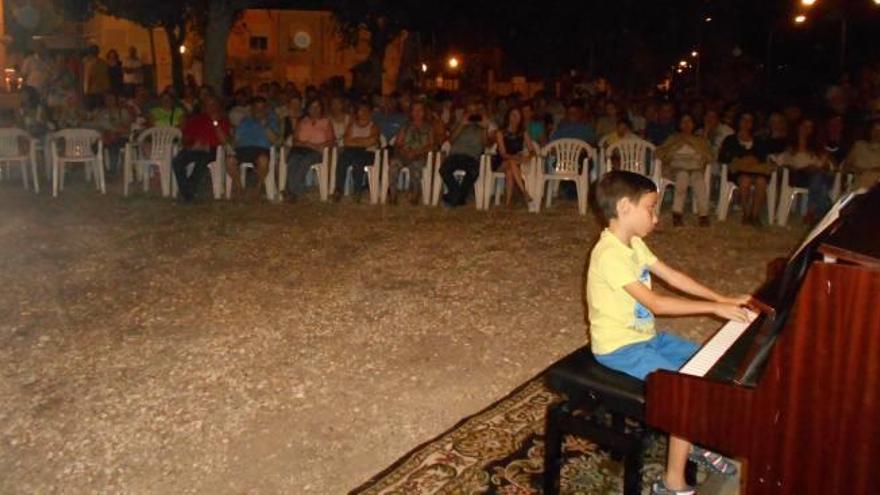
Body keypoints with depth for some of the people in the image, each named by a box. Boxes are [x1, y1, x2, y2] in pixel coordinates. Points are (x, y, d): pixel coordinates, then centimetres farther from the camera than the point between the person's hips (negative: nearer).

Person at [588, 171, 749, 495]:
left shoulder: (634, 244, 5)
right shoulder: (610, 255, -26)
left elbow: (673, 276, 10)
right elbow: (656, 303, -28)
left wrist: (723, 299, 4)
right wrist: (714, 308, -24)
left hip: (645, 336, 10)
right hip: (620, 347, -10)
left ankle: (695, 443, 27)